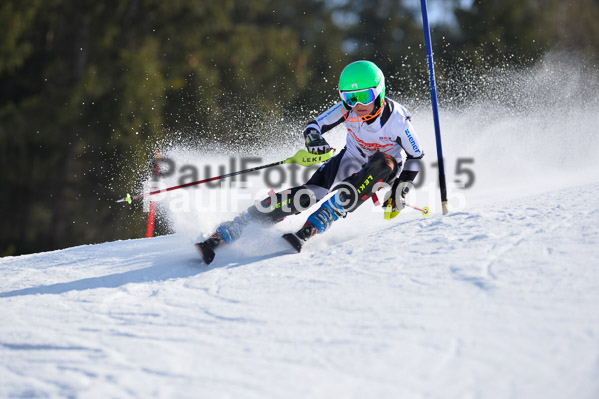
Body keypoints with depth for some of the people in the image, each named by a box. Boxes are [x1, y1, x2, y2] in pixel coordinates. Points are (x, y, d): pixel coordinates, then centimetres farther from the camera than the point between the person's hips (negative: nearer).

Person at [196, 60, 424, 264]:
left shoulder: (396, 119, -25)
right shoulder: (347, 108, -19)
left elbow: (416, 156, -12)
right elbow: (314, 126, -12)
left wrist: (401, 189, -19)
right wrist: (314, 139, -35)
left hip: (384, 171, -2)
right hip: (350, 161, 2)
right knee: (307, 195, -22)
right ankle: (223, 234, -27)